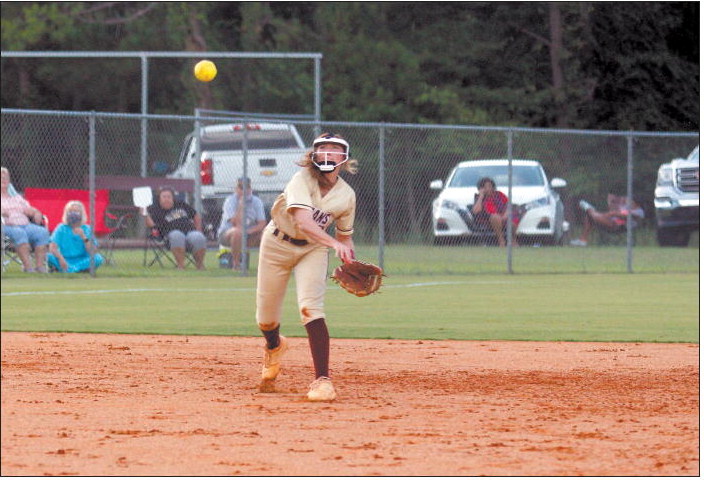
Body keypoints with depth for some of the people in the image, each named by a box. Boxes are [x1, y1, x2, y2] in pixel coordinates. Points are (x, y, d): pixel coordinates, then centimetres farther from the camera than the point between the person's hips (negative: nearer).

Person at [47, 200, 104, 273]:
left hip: (82, 261, 1)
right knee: (51, 257, -30)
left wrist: (84, 237, -21)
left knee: (98, 258, -28)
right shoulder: (61, 228, 1)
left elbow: (93, 252, -9)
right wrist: (60, 258, -31)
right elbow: (52, 247, -12)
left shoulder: (87, 229, 1)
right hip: (65, 260, -1)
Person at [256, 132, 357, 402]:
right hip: (278, 245, -1)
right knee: (266, 318, 8)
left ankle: (322, 380, -26)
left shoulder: (347, 196, -9)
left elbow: (344, 235, 4)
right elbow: (304, 221, -39)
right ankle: (274, 347, 47)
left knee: (311, 307, -23)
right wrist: (335, 244, -52)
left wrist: (349, 261, -16)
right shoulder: (303, 180, -24)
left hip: (313, 249, 1)